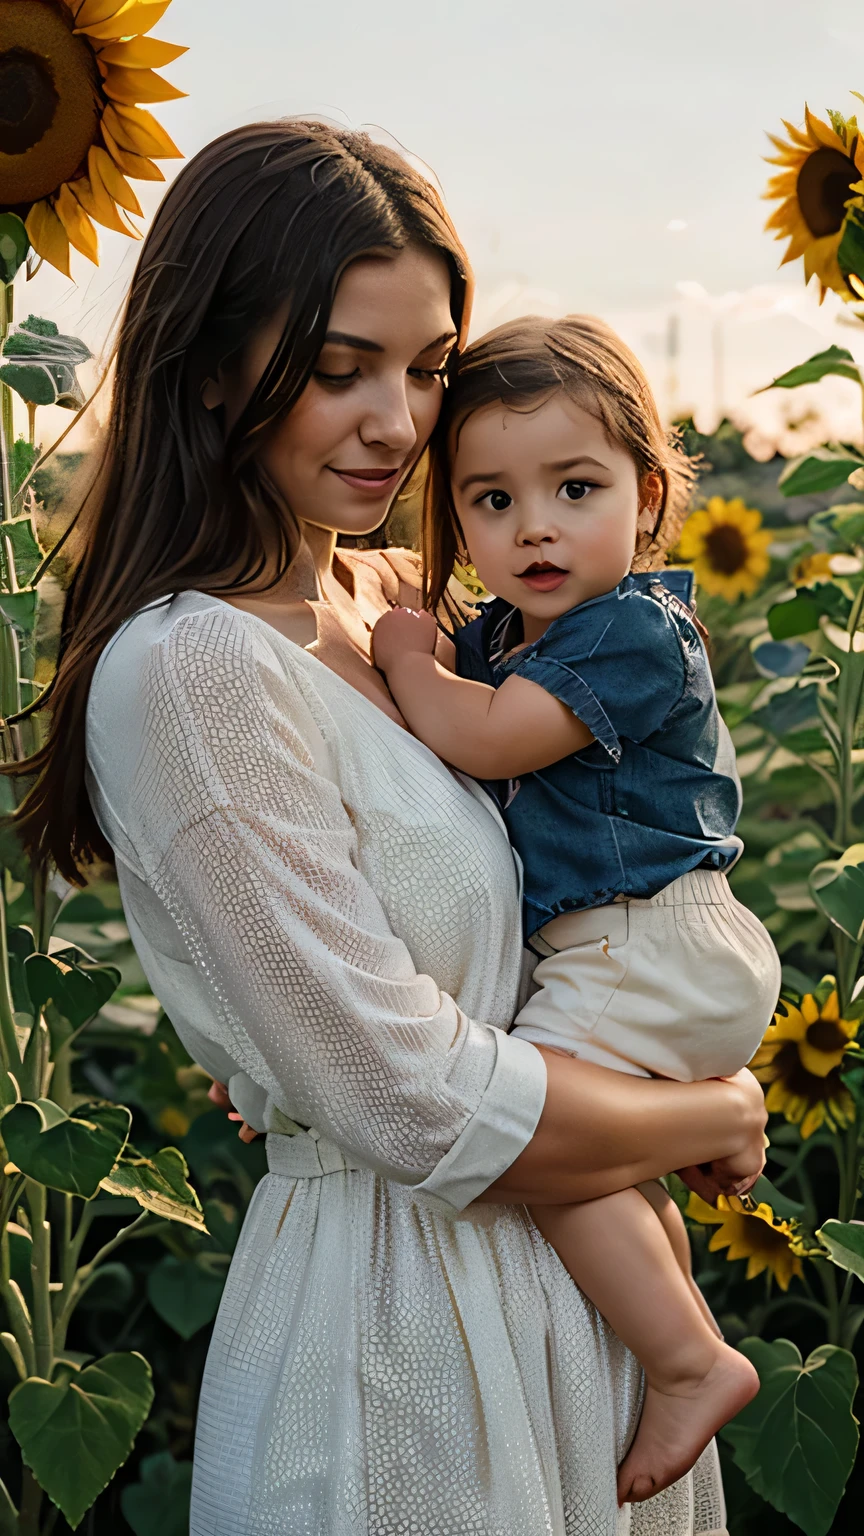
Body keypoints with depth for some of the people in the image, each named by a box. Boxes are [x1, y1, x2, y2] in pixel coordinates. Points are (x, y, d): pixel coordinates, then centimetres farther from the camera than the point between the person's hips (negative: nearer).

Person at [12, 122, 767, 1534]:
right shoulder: (191, 670, -23)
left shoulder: (381, 602, 3)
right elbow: (424, 1109, -23)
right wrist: (718, 1119, -9)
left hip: (557, 1255, 8)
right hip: (396, 1307, -8)